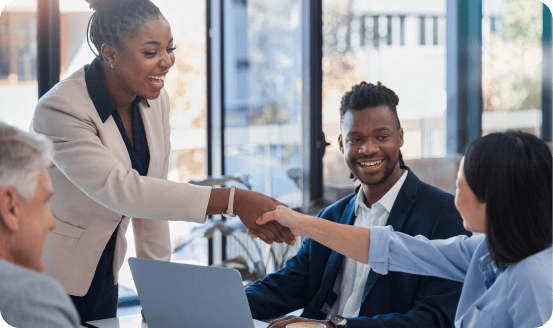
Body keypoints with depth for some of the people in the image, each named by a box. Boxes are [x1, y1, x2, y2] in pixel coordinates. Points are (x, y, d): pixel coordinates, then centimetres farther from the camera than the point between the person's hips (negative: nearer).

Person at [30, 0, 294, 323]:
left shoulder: (155, 100, -2)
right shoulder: (60, 110, -25)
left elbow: (152, 192, 3)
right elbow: (120, 189, -34)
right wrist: (233, 201, -39)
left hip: (105, 274, 6)